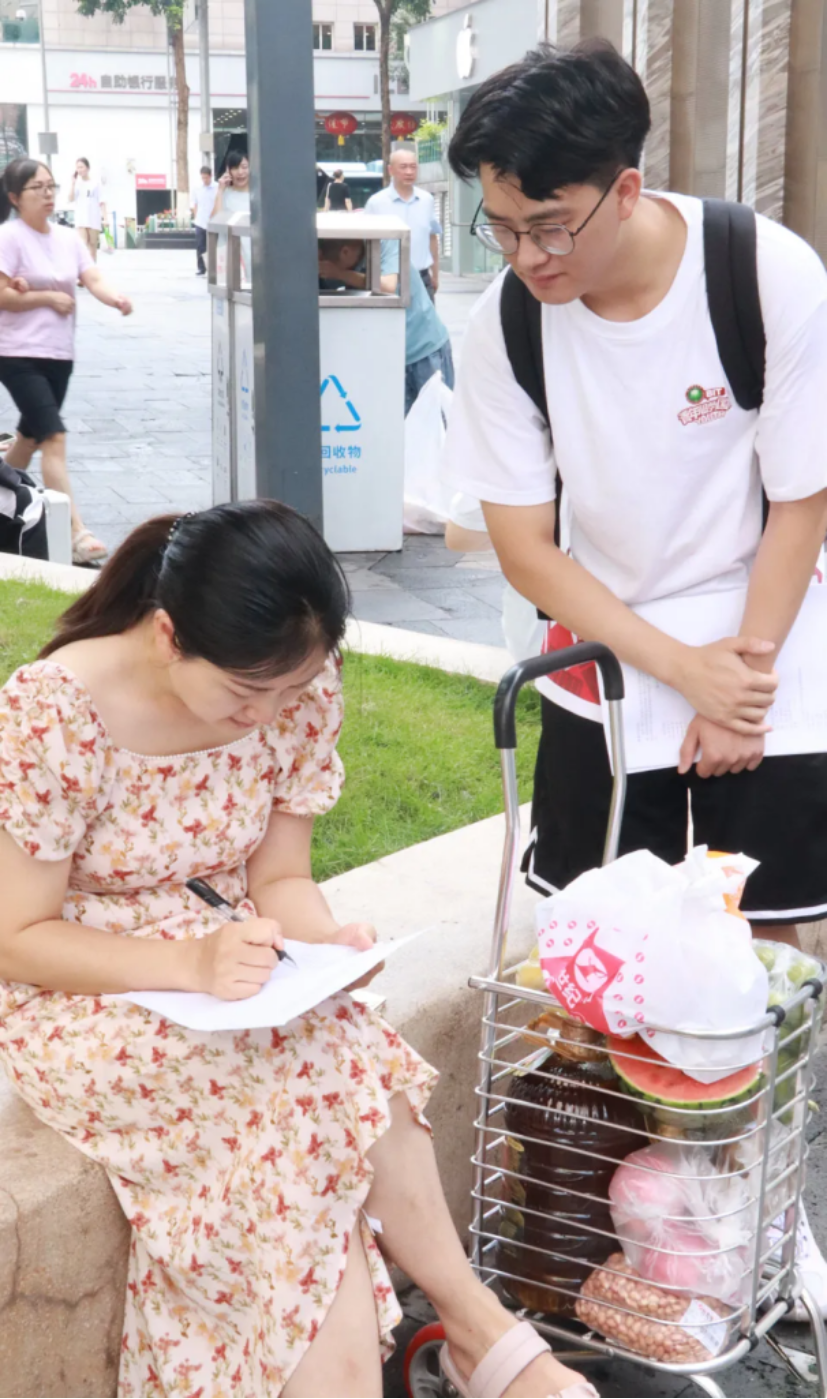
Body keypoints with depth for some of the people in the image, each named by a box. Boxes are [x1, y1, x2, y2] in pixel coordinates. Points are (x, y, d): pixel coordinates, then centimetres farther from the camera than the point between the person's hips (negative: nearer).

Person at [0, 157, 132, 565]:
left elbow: (94, 280, -3)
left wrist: (115, 298, -24)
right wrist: (48, 297, -13)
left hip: (59, 355, 7)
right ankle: (76, 533, -20)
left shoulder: (67, 238, 9)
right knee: (54, 438, -16)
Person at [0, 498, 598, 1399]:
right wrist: (190, 962, -31)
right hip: (82, 999, -4)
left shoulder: (298, 694, -10)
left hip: (234, 967, 4)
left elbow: (280, 876, 0)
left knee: (316, 1136, -26)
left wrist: (328, 946, -23)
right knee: (336, 1084, -26)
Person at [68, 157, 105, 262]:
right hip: (81, 219, 0)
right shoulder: (76, 183, 8)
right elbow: (70, 199, -2)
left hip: (94, 219, 0)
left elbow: (101, 203, 3)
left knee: (93, 246, 6)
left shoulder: (95, 184, 3)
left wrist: (105, 217, -6)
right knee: (83, 245, -13)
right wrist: (72, 183, -7)